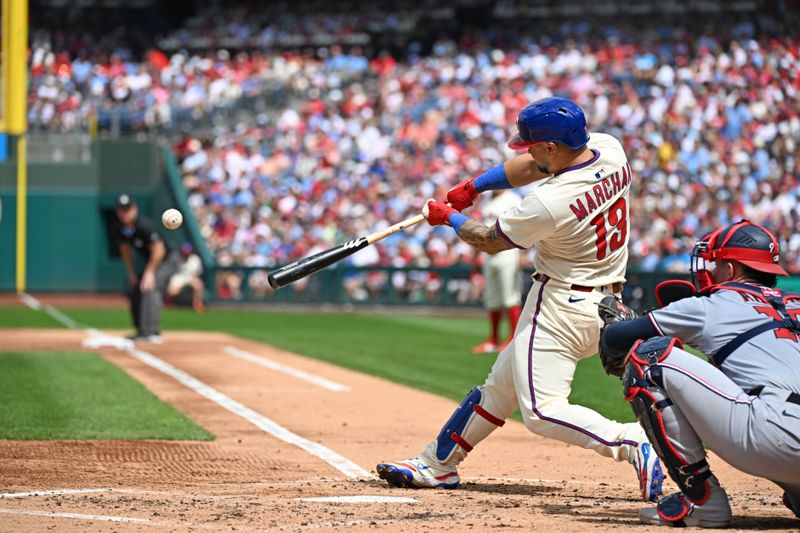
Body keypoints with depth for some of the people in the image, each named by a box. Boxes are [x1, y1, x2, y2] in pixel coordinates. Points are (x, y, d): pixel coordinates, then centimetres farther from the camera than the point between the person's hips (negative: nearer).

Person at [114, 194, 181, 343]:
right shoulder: (119, 230, -7)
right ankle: (142, 330, 22)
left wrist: (149, 272, -22)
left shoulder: (144, 226, -30)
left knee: (150, 287, -27)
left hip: (168, 260, -9)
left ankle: (152, 332, -33)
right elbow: (125, 251, 10)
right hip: (149, 261, 9)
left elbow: (159, 250, -26)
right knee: (132, 291, 7)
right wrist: (131, 273, 8)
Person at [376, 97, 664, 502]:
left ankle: (635, 443, -25)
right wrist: (472, 187, 12)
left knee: (541, 411, -13)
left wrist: (449, 218, 11)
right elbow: (533, 166, 13)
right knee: (502, 384, 20)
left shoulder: (549, 202, -26)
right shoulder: (609, 149, -5)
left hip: (561, 308, -10)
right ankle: (437, 465, 31)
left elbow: (491, 241, -7)